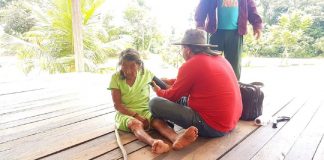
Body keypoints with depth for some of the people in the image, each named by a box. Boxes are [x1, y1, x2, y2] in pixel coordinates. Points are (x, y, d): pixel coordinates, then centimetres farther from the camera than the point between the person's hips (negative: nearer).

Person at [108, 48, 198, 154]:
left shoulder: (146, 74, 3)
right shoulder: (116, 78, -4)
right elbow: (117, 105, -8)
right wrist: (136, 115, -19)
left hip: (145, 111, 2)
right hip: (125, 113, -2)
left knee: (158, 121, -31)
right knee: (135, 124, -37)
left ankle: (176, 139, -60)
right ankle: (154, 143, -66)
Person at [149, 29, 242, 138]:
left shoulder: (190, 65, -14)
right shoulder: (220, 59, 9)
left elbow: (173, 96, -1)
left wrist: (158, 91, 20)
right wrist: (170, 81, 27)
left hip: (211, 126, -9)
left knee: (155, 103, -11)